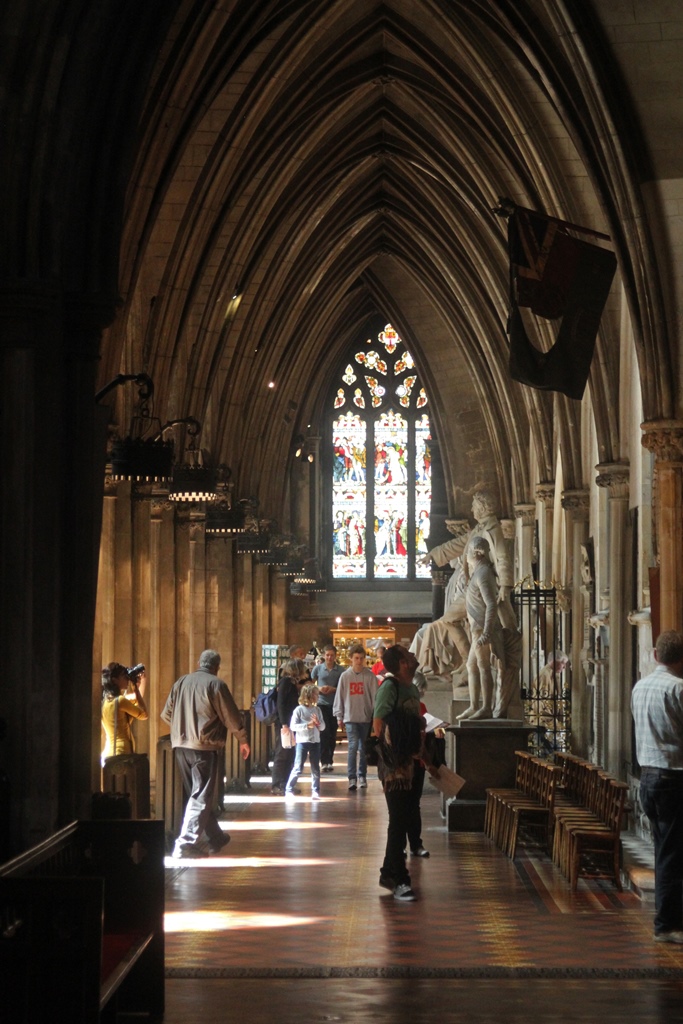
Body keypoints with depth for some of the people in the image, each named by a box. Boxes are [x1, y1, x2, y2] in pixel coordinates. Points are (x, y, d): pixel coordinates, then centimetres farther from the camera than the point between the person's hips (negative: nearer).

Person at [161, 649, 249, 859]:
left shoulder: (181, 682, 11)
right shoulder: (215, 684, -6)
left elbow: (166, 714, 15)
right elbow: (231, 717, -5)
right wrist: (243, 741, 8)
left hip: (181, 746, 6)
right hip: (205, 746, -6)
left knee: (199, 794, 17)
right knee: (201, 796, -3)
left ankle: (216, 838, 28)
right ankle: (187, 842, -11)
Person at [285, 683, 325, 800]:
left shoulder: (317, 710, 7)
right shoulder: (299, 710, -7)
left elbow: (323, 727, 8)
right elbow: (293, 726, -12)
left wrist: (318, 723, -13)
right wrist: (307, 725, -19)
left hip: (315, 742, 5)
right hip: (302, 742, -5)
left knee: (315, 768, 7)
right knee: (298, 768, -2)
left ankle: (315, 791, 14)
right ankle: (289, 790, 7)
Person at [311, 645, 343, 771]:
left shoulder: (340, 670, 2)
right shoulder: (318, 668, 3)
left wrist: (333, 689, -14)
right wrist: (319, 689, -9)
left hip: (335, 704, 1)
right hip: (322, 704, -1)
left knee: (332, 734, 7)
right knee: (324, 733, -7)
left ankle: (330, 760, 16)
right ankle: (325, 761, -7)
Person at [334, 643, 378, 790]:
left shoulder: (370, 676, -1)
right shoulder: (345, 676, 1)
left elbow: (375, 696, -1)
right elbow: (339, 697, 5)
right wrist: (339, 716, 3)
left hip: (366, 717, 1)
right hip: (350, 717, -1)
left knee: (363, 748, 9)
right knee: (353, 746, -10)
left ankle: (362, 776, 19)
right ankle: (352, 777, -8)